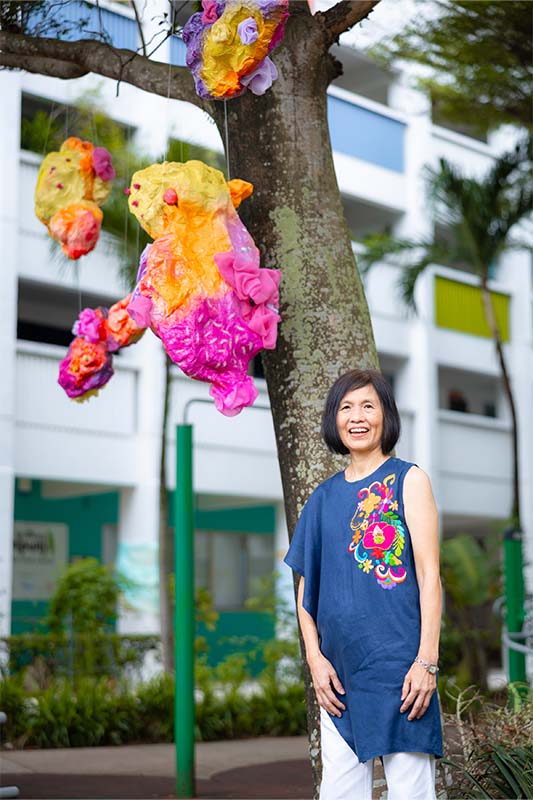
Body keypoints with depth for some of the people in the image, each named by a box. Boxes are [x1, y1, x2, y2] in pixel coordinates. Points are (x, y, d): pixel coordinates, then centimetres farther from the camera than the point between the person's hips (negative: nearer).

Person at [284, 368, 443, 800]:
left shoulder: (408, 479, -1)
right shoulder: (325, 496, 12)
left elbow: (429, 575, -6)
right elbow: (306, 586, 12)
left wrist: (427, 661, -13)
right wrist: (315, 658, 0)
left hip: (398, 663, -4)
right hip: (338, 670, 5)